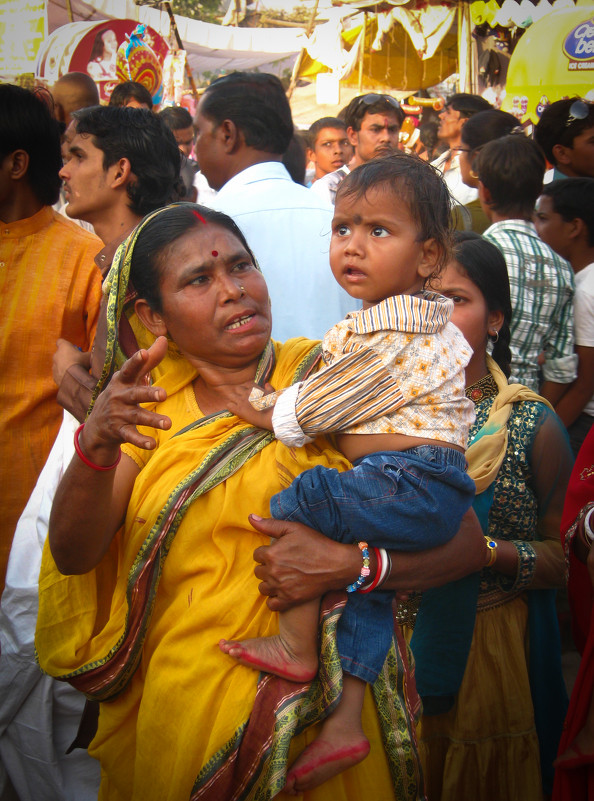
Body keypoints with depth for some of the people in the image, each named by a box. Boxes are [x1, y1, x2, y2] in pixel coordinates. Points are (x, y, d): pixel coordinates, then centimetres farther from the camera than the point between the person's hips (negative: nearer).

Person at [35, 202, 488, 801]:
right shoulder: (149, 406, 1)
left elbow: (466, 539, -11)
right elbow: (74, 555, -12)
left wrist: (349, 562, -28)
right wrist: (95, 446, -30)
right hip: (168, 719, 2)